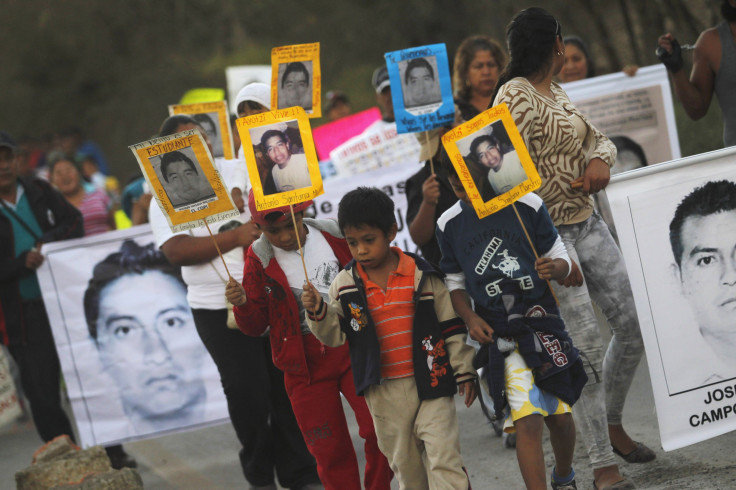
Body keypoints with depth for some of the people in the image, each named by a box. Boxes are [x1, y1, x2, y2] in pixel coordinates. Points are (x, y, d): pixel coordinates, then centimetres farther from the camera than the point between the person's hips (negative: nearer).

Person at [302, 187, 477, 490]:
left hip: (430, 383, -2)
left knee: (443, 459, -7)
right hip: (383, 392, 3)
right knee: (404, 464, 13)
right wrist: (318, 313, -16)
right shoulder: (345, 284, 1)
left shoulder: (421, 275, -4)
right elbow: (335, 334, 4)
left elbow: (450, 326, 2)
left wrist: (463, 371, 3)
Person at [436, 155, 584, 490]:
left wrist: (555, 268, -20)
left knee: (560, 415, 12)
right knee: (527, 421, -15)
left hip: (544, 322, 1)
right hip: (500, 335, -1)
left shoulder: (527, 206, -3)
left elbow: (561, 258, 4)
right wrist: (469, 318, -7)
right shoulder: (449, 224, 1)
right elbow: (454, 283, 11)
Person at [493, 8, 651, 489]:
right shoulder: (516, 97, -15)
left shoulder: (556, 92, 13)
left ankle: (613, 425, 28)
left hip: (586, 223, 9)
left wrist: (600, 160, -6)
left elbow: (599, 139, 22)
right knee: (585, 346, -11)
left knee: (634, 324, 8)